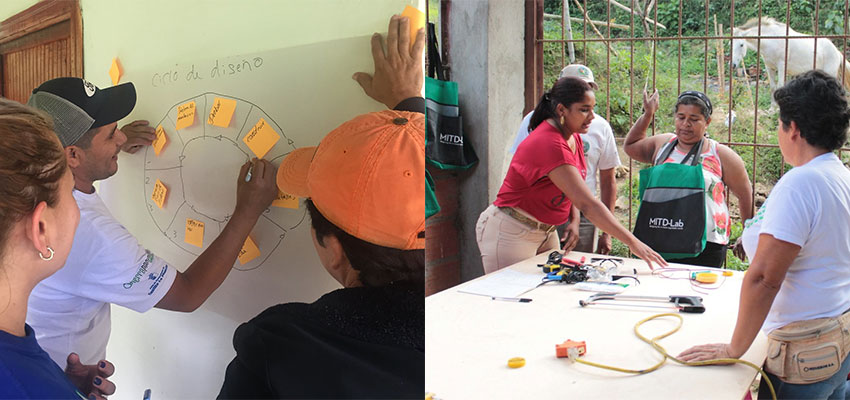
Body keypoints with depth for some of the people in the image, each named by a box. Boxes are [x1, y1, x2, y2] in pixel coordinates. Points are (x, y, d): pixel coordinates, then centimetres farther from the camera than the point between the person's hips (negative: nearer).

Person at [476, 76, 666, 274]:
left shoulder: (573, 138, 3)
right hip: (511, 233, -9)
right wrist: (632, 242, -31)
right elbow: (587, 204, -31)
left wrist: (574, 220, -6)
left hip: (546, 231, 9)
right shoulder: (549, 144, -27)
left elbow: (572, 189, 14)